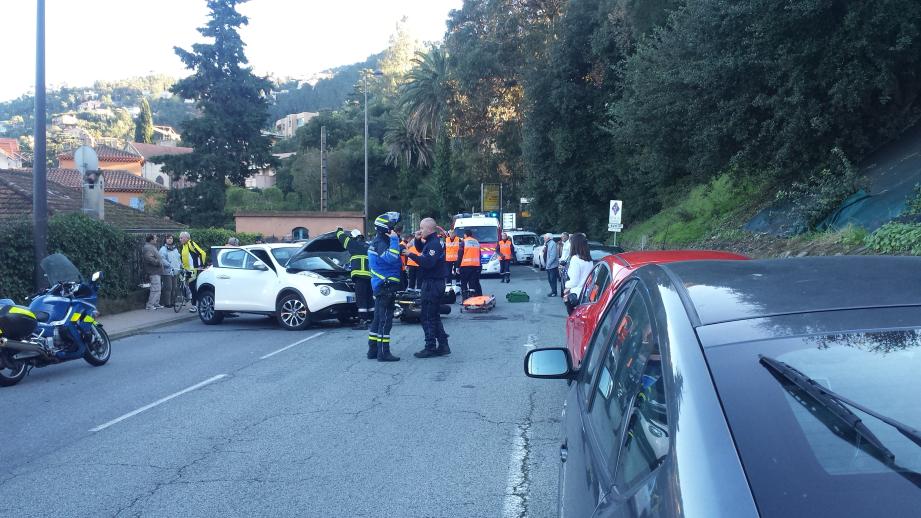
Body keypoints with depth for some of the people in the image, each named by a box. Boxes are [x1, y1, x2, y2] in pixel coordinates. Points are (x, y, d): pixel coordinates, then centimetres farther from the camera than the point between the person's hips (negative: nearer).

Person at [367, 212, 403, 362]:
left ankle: (373, 350, 21)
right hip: (386, 286, -11)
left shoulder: (378, 241, 15)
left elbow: (392, 259, 22)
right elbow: (391, 258, -33)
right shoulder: (380, 243, -17)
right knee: (385, 320, -8)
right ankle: (383, 353, -6)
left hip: (380, 286, 11)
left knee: (378, 319, 15)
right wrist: (394, 240, -26)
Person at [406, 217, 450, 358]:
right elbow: (422, 250, 26)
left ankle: (430, 348, -1)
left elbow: (428, 262, -29)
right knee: (434, 316, 16)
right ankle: (443, 346, 18)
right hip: (436, 283, 10)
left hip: (432, 284, -10)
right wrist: (418, 240, 8)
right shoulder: (433, 241, 14)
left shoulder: (434, 244, -17)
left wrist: (411, 255, -22)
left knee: (428, 317, -4)